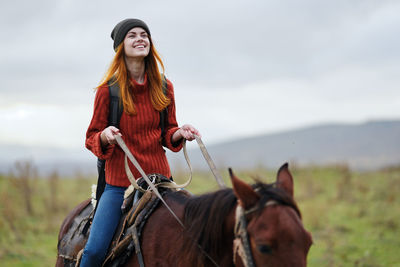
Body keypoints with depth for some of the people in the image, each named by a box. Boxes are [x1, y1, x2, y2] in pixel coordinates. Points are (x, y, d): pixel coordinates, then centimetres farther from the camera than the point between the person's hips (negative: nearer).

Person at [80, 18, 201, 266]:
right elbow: (92, 138, 0)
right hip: (119, 183, -3)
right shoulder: (108, 90, -4)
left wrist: (180, 133, -9)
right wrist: (104, 136, -22)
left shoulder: (164, 88, 5)